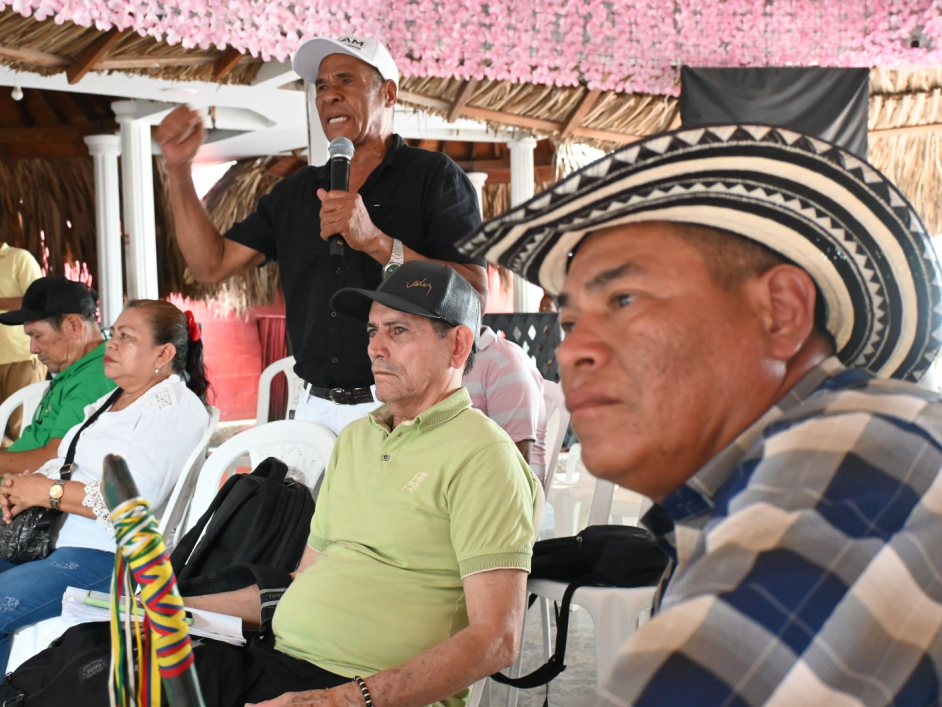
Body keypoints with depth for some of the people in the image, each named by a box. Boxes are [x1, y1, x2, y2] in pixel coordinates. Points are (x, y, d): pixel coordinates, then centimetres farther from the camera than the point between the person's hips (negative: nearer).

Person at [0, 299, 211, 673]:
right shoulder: (112, 400, 20)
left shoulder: (176, 409, -9)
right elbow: (66, 463, 19)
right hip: (58, 541, 9)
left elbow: (134, 498, -20)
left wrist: (47, 492, -14)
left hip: (109, 557, -9)